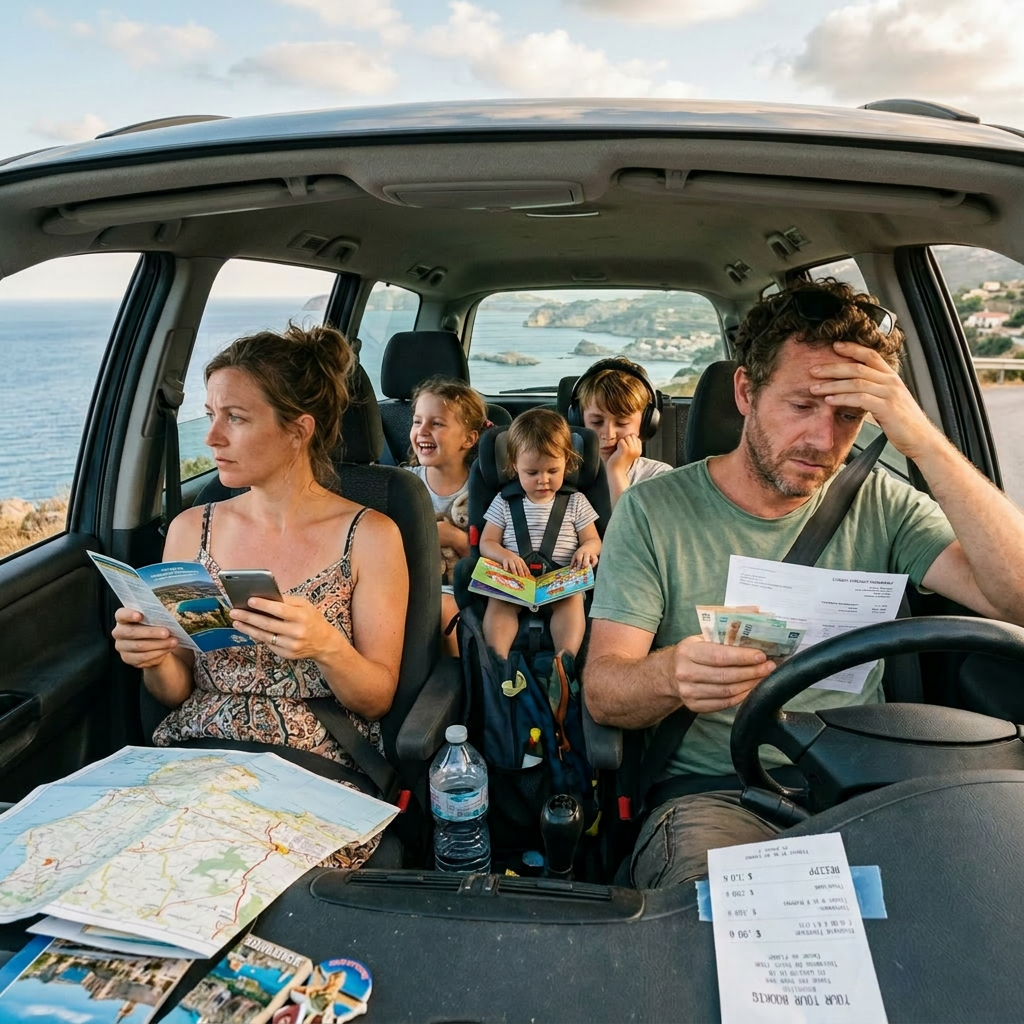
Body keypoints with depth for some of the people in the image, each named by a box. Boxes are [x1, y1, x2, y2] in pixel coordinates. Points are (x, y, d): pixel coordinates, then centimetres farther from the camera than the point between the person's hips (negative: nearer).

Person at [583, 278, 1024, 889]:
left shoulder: (879, 505, 5)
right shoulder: (654, 511, -3)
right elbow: (603, 691, -8)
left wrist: (925, 443, -16)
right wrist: (669, 676, -33)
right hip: (710, 793, -3)